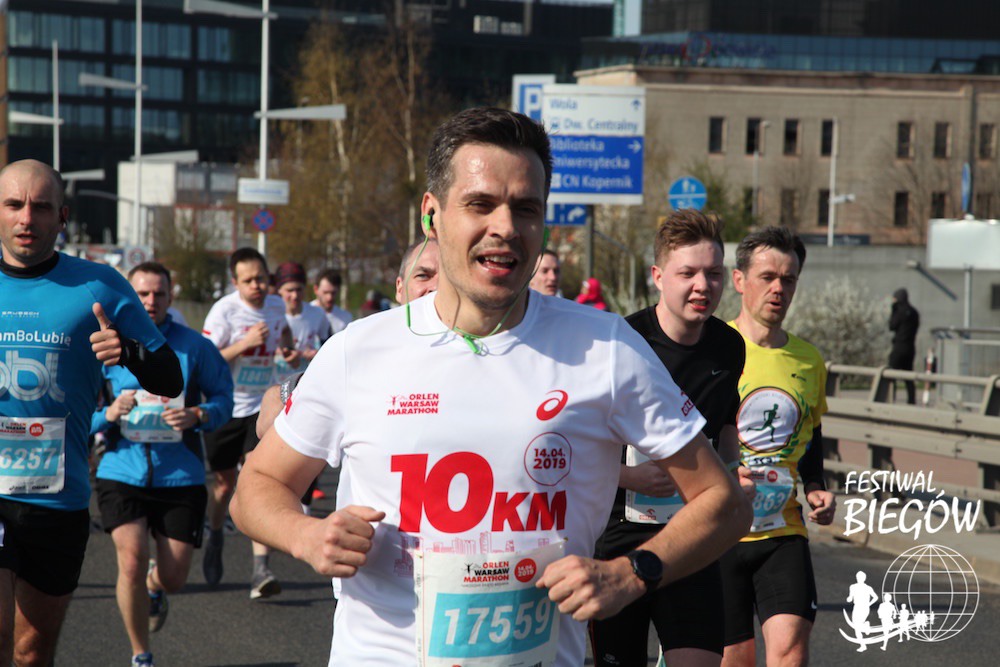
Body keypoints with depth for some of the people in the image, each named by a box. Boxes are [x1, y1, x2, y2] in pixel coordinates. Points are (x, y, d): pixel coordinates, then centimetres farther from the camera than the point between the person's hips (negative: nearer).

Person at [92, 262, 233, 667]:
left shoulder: (193, 346, 0)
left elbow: (223, 397, 5)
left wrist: (198, 416, -16)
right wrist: (108, 413, -18)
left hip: (180, 476, 1)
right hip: (122, 472, 0)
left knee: (174, 579, 3)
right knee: (131, 560, -15)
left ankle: (153, 586, 44)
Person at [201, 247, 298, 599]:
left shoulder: (276, 305, 1)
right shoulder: (224, 311, -14)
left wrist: (287, 349, 5)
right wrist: (244, 344, -28)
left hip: (261, 407, 2)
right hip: (224, 408, -2)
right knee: (225, 483, 11)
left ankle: (261, 570, -17)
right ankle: (215, 538, 44)